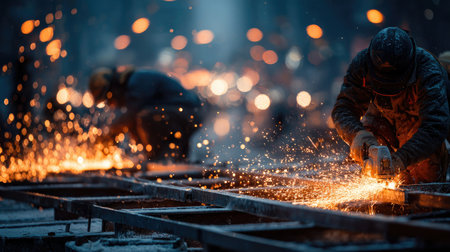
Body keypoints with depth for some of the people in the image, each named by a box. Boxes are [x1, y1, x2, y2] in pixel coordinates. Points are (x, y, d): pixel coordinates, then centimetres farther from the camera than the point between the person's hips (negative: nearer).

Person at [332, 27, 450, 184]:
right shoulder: (362, 64, -31)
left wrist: (400, 159, -61)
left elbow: (435, 127, -49)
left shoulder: (429, 73, -41)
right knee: (360, 148, -16)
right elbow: (343, 109, -29)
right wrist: (357, 134, -50)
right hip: (385, 115, 3)